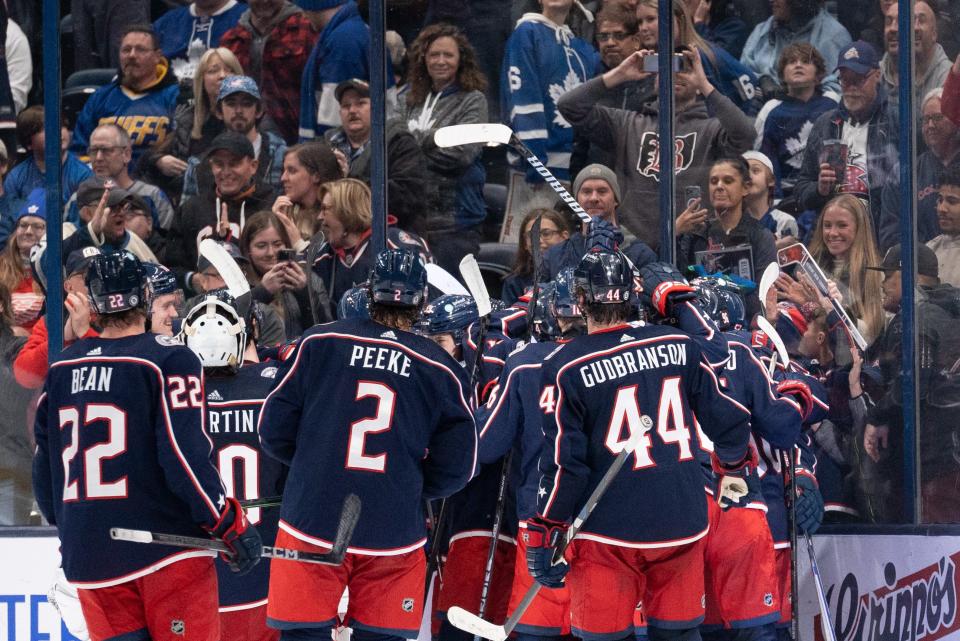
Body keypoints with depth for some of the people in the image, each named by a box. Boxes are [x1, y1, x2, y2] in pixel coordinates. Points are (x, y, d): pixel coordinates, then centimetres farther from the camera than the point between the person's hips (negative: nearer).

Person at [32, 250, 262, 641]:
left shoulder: (62, 369, 7)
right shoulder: (170, 359, -9)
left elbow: (44, 460, 14)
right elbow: (185, 455, -16)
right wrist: (231, 523, -8)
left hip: (89, 557, 5)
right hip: (167, 552, -5)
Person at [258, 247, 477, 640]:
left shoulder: (319, 344, -2)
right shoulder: (442, 371, 0)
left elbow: (274, 431, 1)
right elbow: (455, 468, 1)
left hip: (312, 527, -1)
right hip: (394, 535, 1)